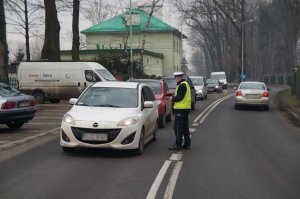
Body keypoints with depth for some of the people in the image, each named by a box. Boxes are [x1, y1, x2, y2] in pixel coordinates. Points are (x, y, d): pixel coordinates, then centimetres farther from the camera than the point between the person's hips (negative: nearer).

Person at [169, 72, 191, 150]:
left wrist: (173, 99, -6)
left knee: (178, 127, -7)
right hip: (185, 108, 11)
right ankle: (187, 144, 18)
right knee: (185, 127, 14)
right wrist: (174, 98, 9)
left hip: (181, 108, -11)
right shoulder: (186, 84, 18)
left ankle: (178, 144, -6)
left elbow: (179, 97, -23)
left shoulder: (182, 85, -16)